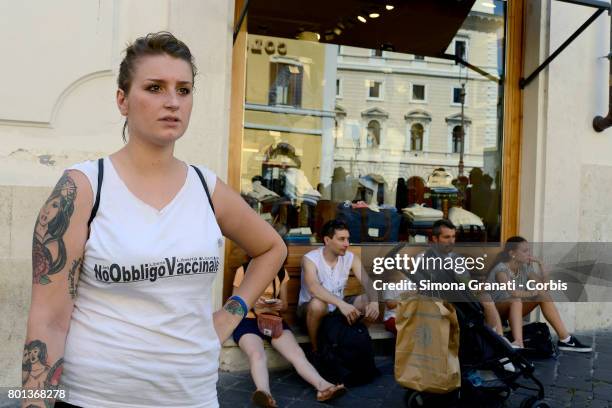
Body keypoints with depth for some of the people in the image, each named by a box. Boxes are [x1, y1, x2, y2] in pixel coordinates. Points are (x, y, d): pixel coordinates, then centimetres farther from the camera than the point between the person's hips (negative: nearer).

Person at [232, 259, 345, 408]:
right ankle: (264, 393, -60)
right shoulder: (243, 271, -1)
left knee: (297, 352, -26)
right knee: (256, 354, -37)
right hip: (248, 321, -3)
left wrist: (279, 305, -9)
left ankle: (323, 386, -44)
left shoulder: (281, 273, 9)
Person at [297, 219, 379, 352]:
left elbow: (368, 282, -17)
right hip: (311, 308, -4)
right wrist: (341, 303, -54)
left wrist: (374, 302, -40)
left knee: (368, 301, -17)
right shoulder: (310, 259, -20)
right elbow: (314, 288, -39)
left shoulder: (350, 258, -5)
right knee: (318, 304, -38)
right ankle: (315, 350, -15)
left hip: (338, 307, 5)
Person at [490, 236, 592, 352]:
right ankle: (518, 344, -52)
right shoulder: (501, 269, -20)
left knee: (543, 295, -12)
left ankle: (565, 339, -16)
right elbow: (512, 292, -35)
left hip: (514, 309, 7)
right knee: (516, 300, -37)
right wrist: (531, 293, -19)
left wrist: (540, 264, -7)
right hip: (497, 309, -7)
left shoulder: (524, 268, 5)